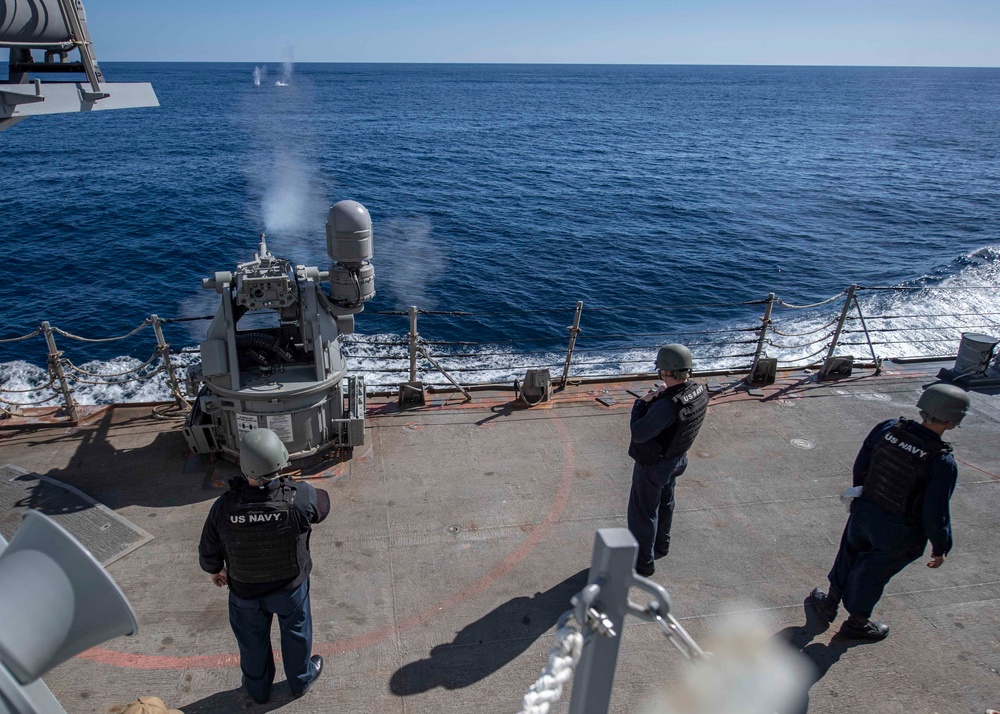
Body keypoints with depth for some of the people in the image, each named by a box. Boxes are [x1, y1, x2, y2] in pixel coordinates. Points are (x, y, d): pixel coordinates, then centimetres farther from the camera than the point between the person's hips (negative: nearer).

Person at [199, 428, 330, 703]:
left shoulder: (224, 506, -30)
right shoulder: (299, 499, -34)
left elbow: (209, 552, -13)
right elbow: (322, 504, -8)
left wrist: (215, 570, 11)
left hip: (244, 590, 1)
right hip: (290, 587, -1)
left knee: (252, 641, 28)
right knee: (295, 632, 28)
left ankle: (258, 688, 53)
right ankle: (301, 679, 53)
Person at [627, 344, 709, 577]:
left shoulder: (667, 405, -39)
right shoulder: (699, 392, -14)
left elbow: (638, 434, -30)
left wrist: (641, 402, -18)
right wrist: (663, 395, -13)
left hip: (652, 465, -8)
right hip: (676, 459, 9)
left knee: (643, 512, 10)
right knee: (664, 503, 29)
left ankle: (643, 563, 26)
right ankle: (660, 545, 51)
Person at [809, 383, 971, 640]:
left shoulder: (887, 429, -15)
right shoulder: (942, 463, -28)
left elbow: (860, 467, -1)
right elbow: (935, 514, -22)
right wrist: (941, 547, -4)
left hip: (864, 513, 4)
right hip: (899, 533, -4)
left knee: (849, 557, 28)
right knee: (873, 574, 19)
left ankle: (830, 603, 49)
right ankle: (857, 623, 45)